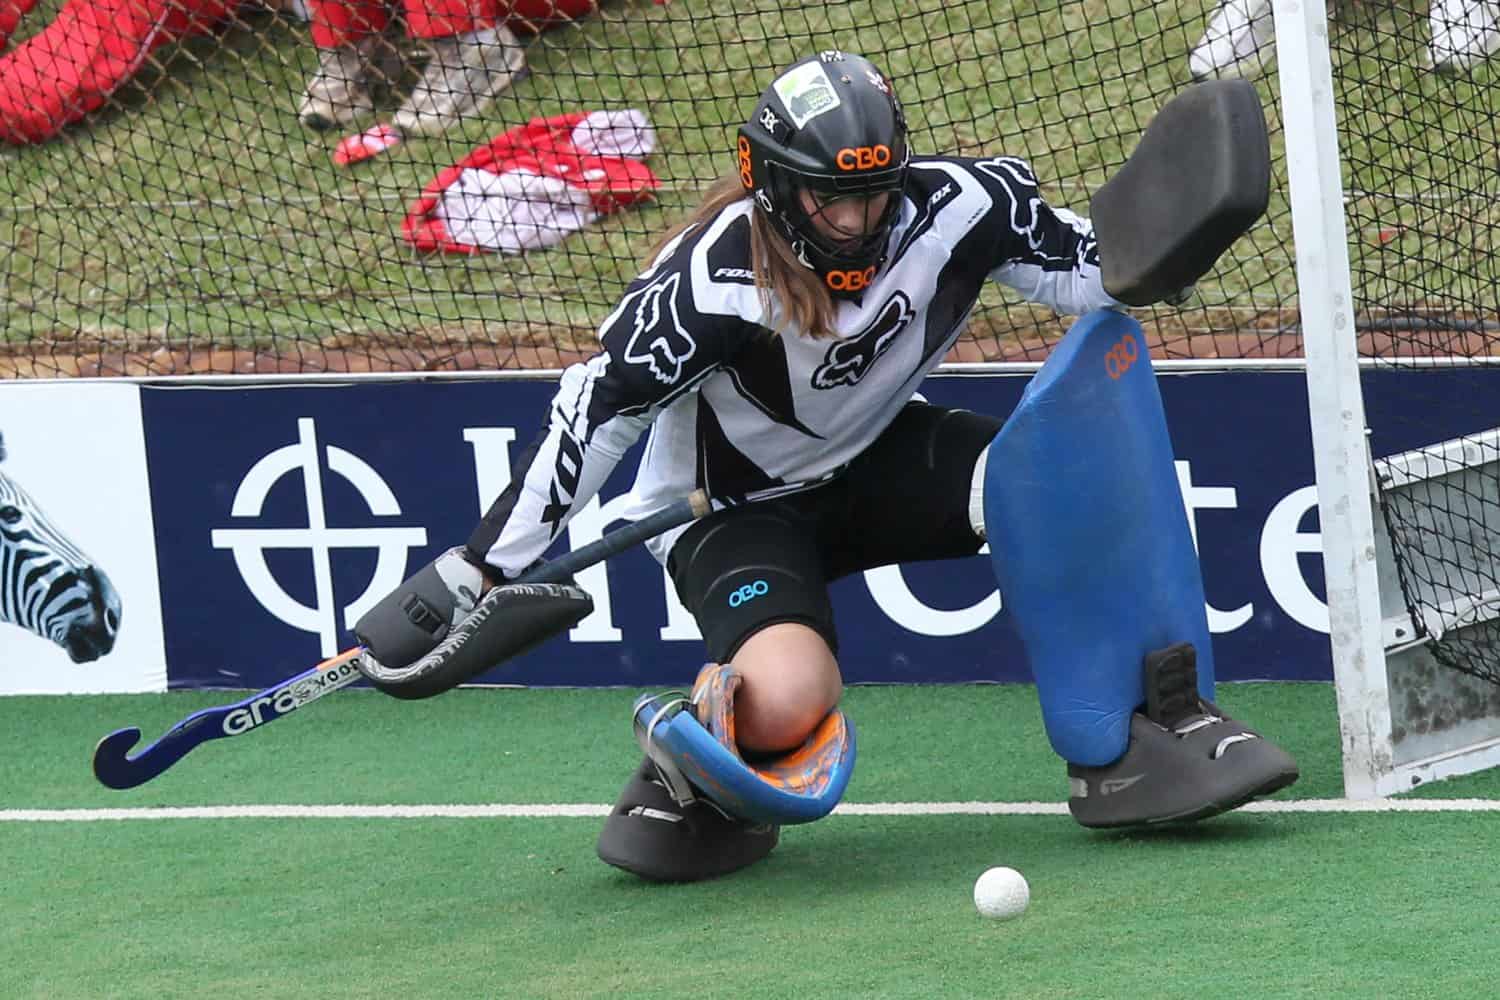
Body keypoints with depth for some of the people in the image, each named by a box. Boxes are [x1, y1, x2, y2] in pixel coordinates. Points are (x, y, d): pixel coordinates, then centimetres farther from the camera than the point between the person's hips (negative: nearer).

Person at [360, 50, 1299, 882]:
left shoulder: (955, 205, -17)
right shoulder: (714, 280, -29)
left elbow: (1087, 269, -4)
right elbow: (596, 408, -23)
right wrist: (479, 569, -23)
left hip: (877, 461, 4)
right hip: (735, 503, -4)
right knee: (789, 700, -34)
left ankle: (1162, 718, -8)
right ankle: (687, 771, 1)